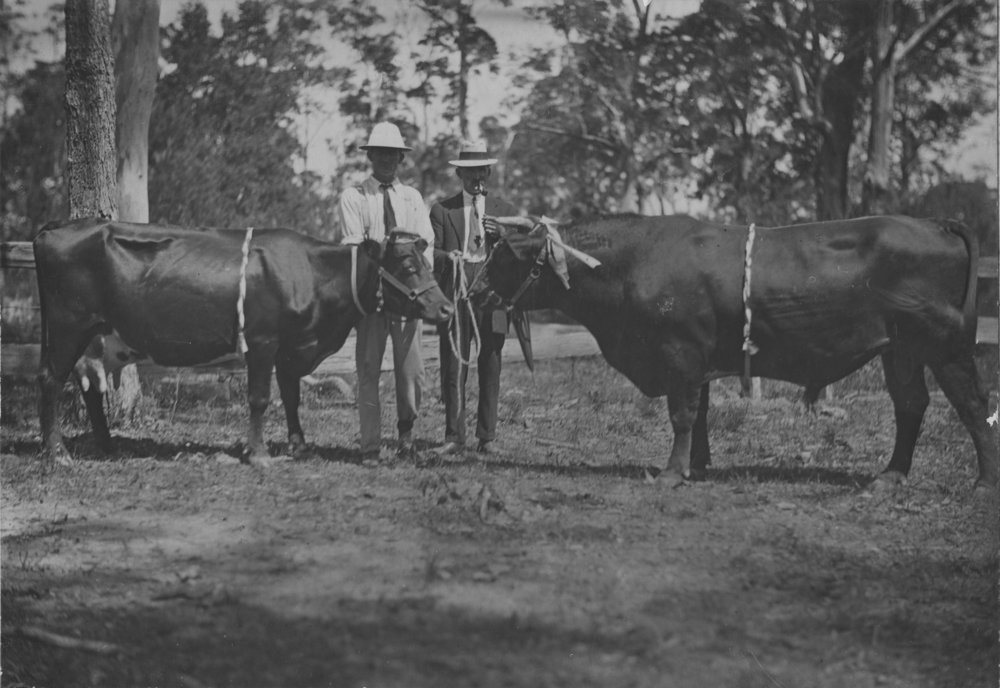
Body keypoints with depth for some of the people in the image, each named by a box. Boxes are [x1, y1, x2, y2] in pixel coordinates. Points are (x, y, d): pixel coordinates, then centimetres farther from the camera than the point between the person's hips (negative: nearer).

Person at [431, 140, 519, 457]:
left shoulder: (505, 212, 15)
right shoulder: (442, 210, 12)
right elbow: (431, 252, 5)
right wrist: (447, 257, -17)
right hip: (454, 295, -1)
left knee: (490, 369, 1)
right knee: (453, 369, -4)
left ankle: (487, 438, 8)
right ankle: (454, 437, 2)